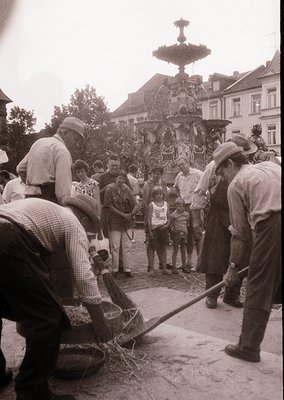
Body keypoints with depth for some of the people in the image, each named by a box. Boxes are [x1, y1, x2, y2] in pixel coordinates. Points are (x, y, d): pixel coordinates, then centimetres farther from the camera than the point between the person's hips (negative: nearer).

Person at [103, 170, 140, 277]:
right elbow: (109, 206, -8)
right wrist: (122, 214, -13)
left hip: (128, 222, 3)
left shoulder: (127, 190, 4)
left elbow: (136, 205, 4)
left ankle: (127, 269, 14)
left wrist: (131, 214, -15)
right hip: (114, 222, -3)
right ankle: (115, 270, 10)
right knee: (115, 247, 0)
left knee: (127, 247, 6)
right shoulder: (110, 190, -5)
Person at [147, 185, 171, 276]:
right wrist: (150, 230, -12)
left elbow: (168, 217, 10)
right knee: (152, 247, 0)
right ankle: (151, 268, 6)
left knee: (163, 248, 10)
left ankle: (164, 268, 17)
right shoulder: (151, 205, -2)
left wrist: (167, 225, -9)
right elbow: (149, 218, -6)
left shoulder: (166, 204, 8)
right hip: (154, 228, -3)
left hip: (163, 228, 3)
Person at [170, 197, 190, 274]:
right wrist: (172, 228, -13)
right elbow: (171, 224, 1)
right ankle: (174, 267, 4)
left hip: (184, 233, 4)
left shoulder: (186, 214, 7)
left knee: (183, 251, 10)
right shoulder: (173, 214, -4)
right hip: (176, 233, -4)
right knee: (175, 251, -1)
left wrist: (187, 231, 8)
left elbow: (187, 224, 15)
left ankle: (184, 266, 20)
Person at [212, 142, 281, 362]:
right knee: (276, 290, 13)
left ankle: (249, 347, 15)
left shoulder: (236, 184, 5)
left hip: (271, 228, -6)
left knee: (258, 291, 5)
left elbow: (240, 231, 4)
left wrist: (233, 266, 12)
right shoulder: (272, 165, 22)